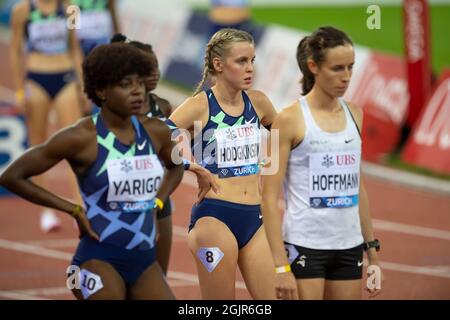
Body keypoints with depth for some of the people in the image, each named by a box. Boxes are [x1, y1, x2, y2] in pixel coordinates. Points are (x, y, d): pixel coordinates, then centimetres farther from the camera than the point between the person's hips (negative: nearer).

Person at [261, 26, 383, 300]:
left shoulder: (354, 115, 9)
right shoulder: (291, 119, -8)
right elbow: (270, 197, -9)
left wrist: (372, 247, 16)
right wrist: (281, 265, -14)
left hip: (349, 247, 5)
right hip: (305, 246, -5)